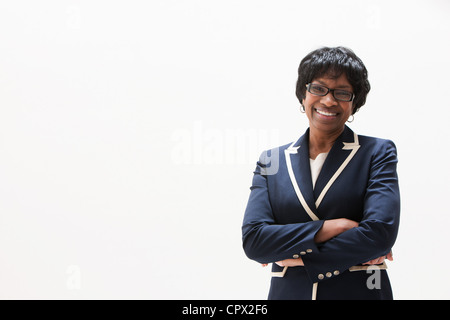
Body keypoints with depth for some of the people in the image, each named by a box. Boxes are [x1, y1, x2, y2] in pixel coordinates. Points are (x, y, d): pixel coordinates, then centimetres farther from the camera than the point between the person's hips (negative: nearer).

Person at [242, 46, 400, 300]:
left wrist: (301, 257, -11)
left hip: (359, 291, -2)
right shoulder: (272, 160, 5)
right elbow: (252, 239, -7)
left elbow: (380, 233, -14)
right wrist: (333, 227, -15)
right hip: (289, 292, 2)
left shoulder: (378, 153, -1)